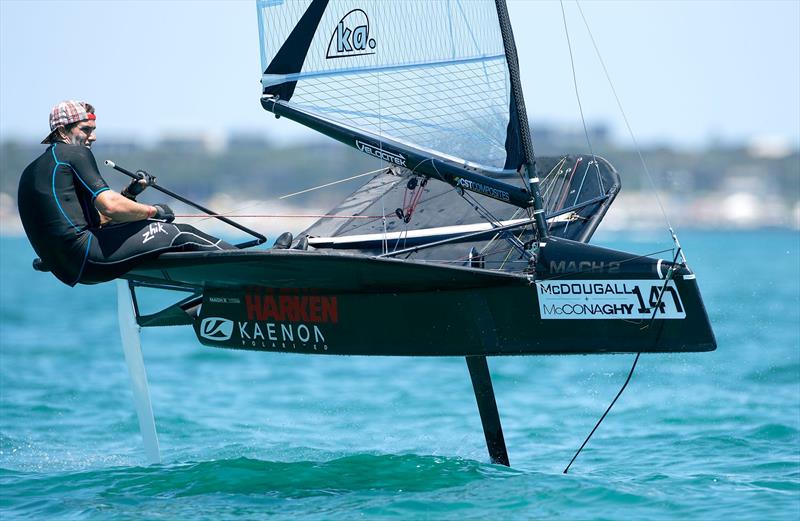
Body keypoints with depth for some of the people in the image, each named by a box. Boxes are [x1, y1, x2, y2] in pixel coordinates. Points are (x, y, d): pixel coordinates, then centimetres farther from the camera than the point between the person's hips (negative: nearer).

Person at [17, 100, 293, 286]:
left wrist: (129, 193, 15)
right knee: (179, 234, -1)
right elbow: (110, 206, -15)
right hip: (86, 256, -10)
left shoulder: (31, 171, 23)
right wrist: (154, 211, 1)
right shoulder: (74, 153, -5)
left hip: (65, 268, 10)